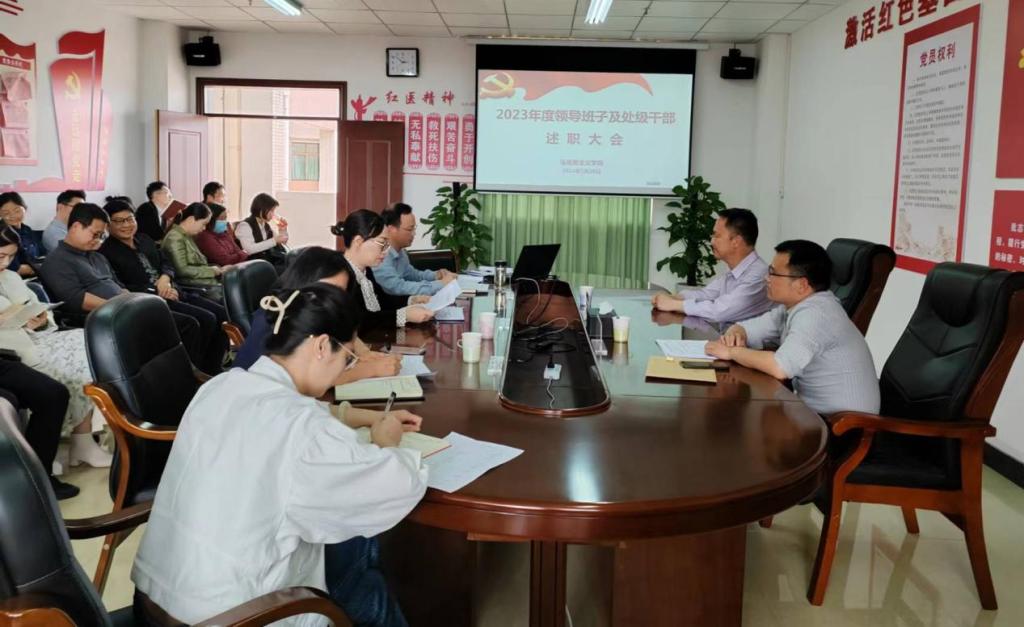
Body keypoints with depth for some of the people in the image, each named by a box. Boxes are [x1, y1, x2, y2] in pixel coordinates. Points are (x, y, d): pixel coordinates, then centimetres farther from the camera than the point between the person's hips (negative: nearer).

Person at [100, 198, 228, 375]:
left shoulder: (144, 239, 20)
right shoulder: (106, 252, -5)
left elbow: (166, 263, 18)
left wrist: (165, 278, -5)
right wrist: (156, 292, -16)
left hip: (171, 292, 8)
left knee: (222, 314, -8)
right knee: (206, 320, -25)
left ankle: (212, 372, -3)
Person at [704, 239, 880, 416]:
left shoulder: (814, 313, -22)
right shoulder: (795, 305, 5)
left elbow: (780, 368, -33)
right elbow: (746, 328, 14)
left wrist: (731, 352, -19)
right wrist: (734, 335, -10)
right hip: (815, 411, 8)